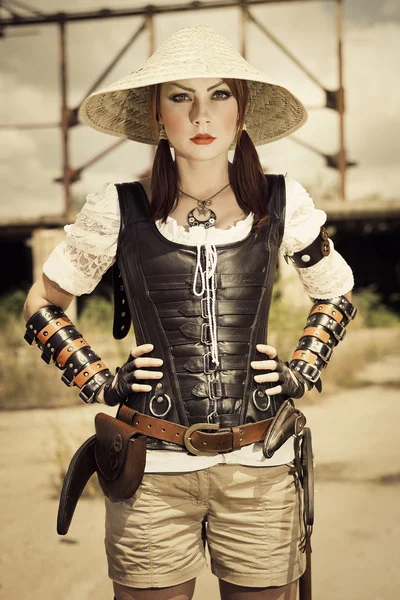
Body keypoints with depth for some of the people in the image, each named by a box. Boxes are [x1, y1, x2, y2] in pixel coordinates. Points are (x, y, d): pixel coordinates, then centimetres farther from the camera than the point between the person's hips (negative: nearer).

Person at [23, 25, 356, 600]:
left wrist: (301, 370, 5)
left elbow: (337, 294, 17)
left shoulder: (282, 203, 1)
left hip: (260, 469, 2)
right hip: (153, 470, -1)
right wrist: (99, 382, 0)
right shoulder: (118, 211, -4)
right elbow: (42, 305, 10)